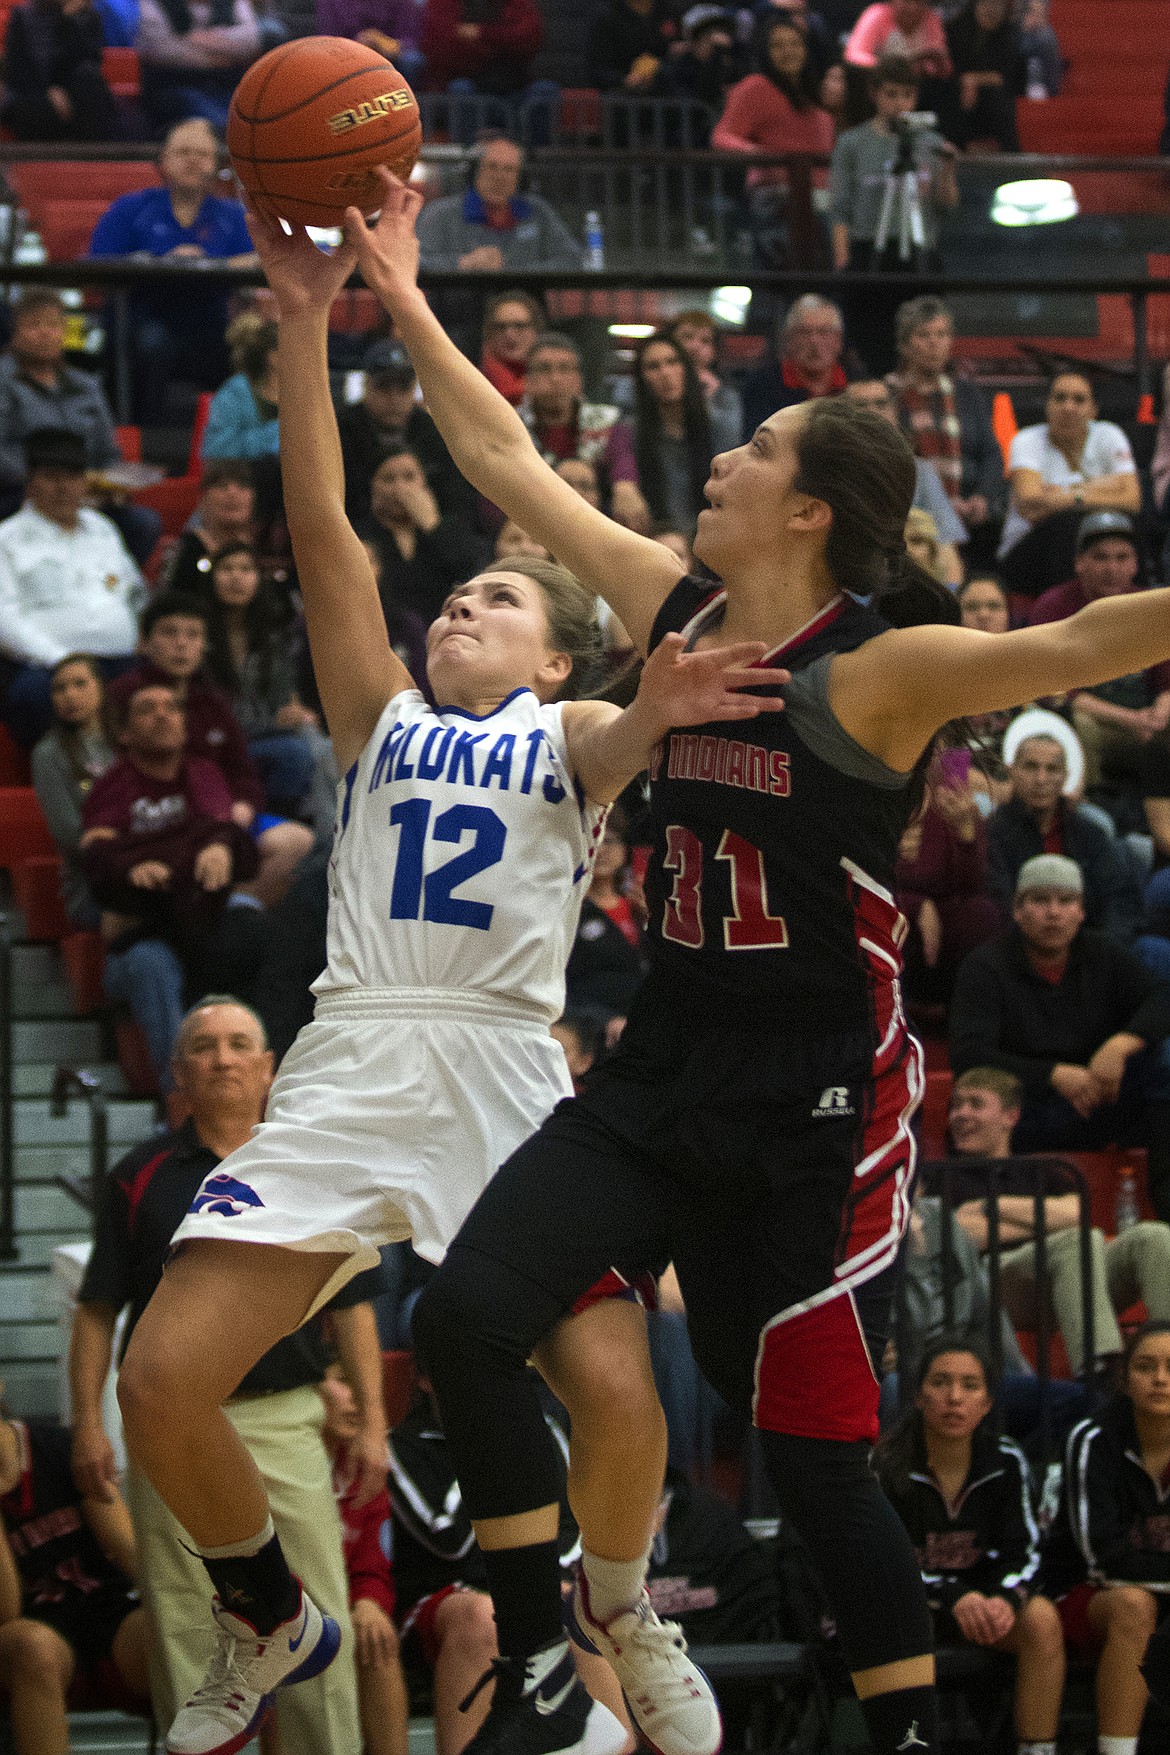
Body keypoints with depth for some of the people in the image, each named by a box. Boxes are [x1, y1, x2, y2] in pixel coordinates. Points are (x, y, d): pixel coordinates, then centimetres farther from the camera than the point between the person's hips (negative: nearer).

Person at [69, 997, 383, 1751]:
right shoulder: (140, 1178, 6)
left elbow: (352, 1307, 9)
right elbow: (98, 1312, 6)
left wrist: (372, 1421, 2)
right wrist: (88, 1423, -3)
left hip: (285, 1421, 0)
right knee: (184, 1630, 3)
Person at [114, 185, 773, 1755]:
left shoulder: (568, 735, 14)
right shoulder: (382, 718, 21)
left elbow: (614, 741, -12)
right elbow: (320, 529, 10)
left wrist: (656, 711, -38)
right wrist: (307, 319, 1)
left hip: (507, 1071, -3)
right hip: (348, 1065, 3)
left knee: (613, 1390, -19)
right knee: (162, 1382, -10)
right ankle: (271, 1625, 16)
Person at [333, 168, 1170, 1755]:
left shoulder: (878, 673, -13)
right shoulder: (677, 612, 5)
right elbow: (509, 465, 13)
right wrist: (402, 304, 14)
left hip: (817, 1097, -6)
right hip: (669, 1069, 6)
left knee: (809, 1446, -3)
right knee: (466, 1317, -6)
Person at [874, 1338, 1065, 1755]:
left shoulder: (1004, 1462, -3)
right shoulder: (886, 1466, -14)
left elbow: (1023, 1553, -3)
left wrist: (1006, 1599, -27)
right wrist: (954, 1599, -34)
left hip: (979, 1599, 3)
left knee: (1042, 1619, -25)